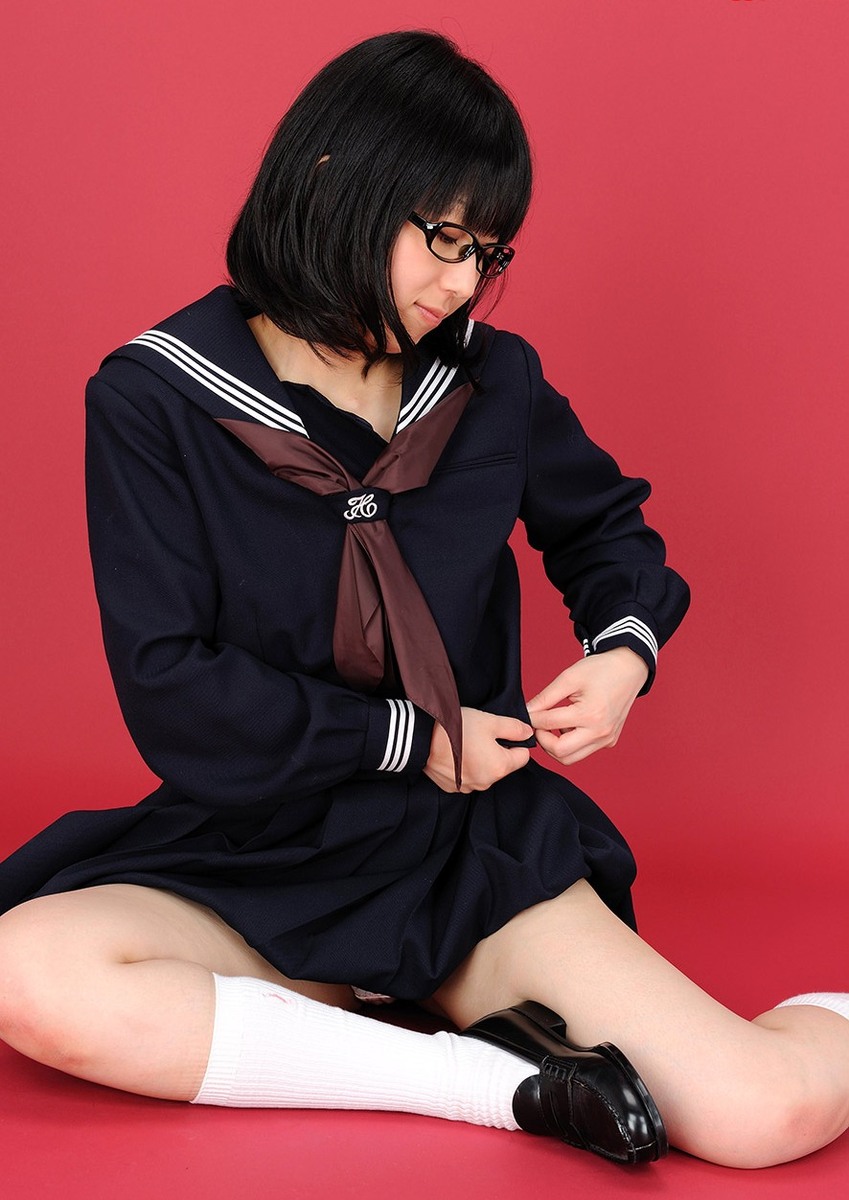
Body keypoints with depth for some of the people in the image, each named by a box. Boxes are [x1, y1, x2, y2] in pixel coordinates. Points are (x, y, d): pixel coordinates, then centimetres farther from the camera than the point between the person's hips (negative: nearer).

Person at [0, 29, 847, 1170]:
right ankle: (505, 1079, -25)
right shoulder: (155, 399, -7)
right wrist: (414, 737, -10)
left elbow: (607, 521, 21)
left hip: (474, 856, 0)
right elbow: (169, 688, -10)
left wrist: (627, 648, -1)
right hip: (249, 859, 0)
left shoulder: (493, 380, 1)